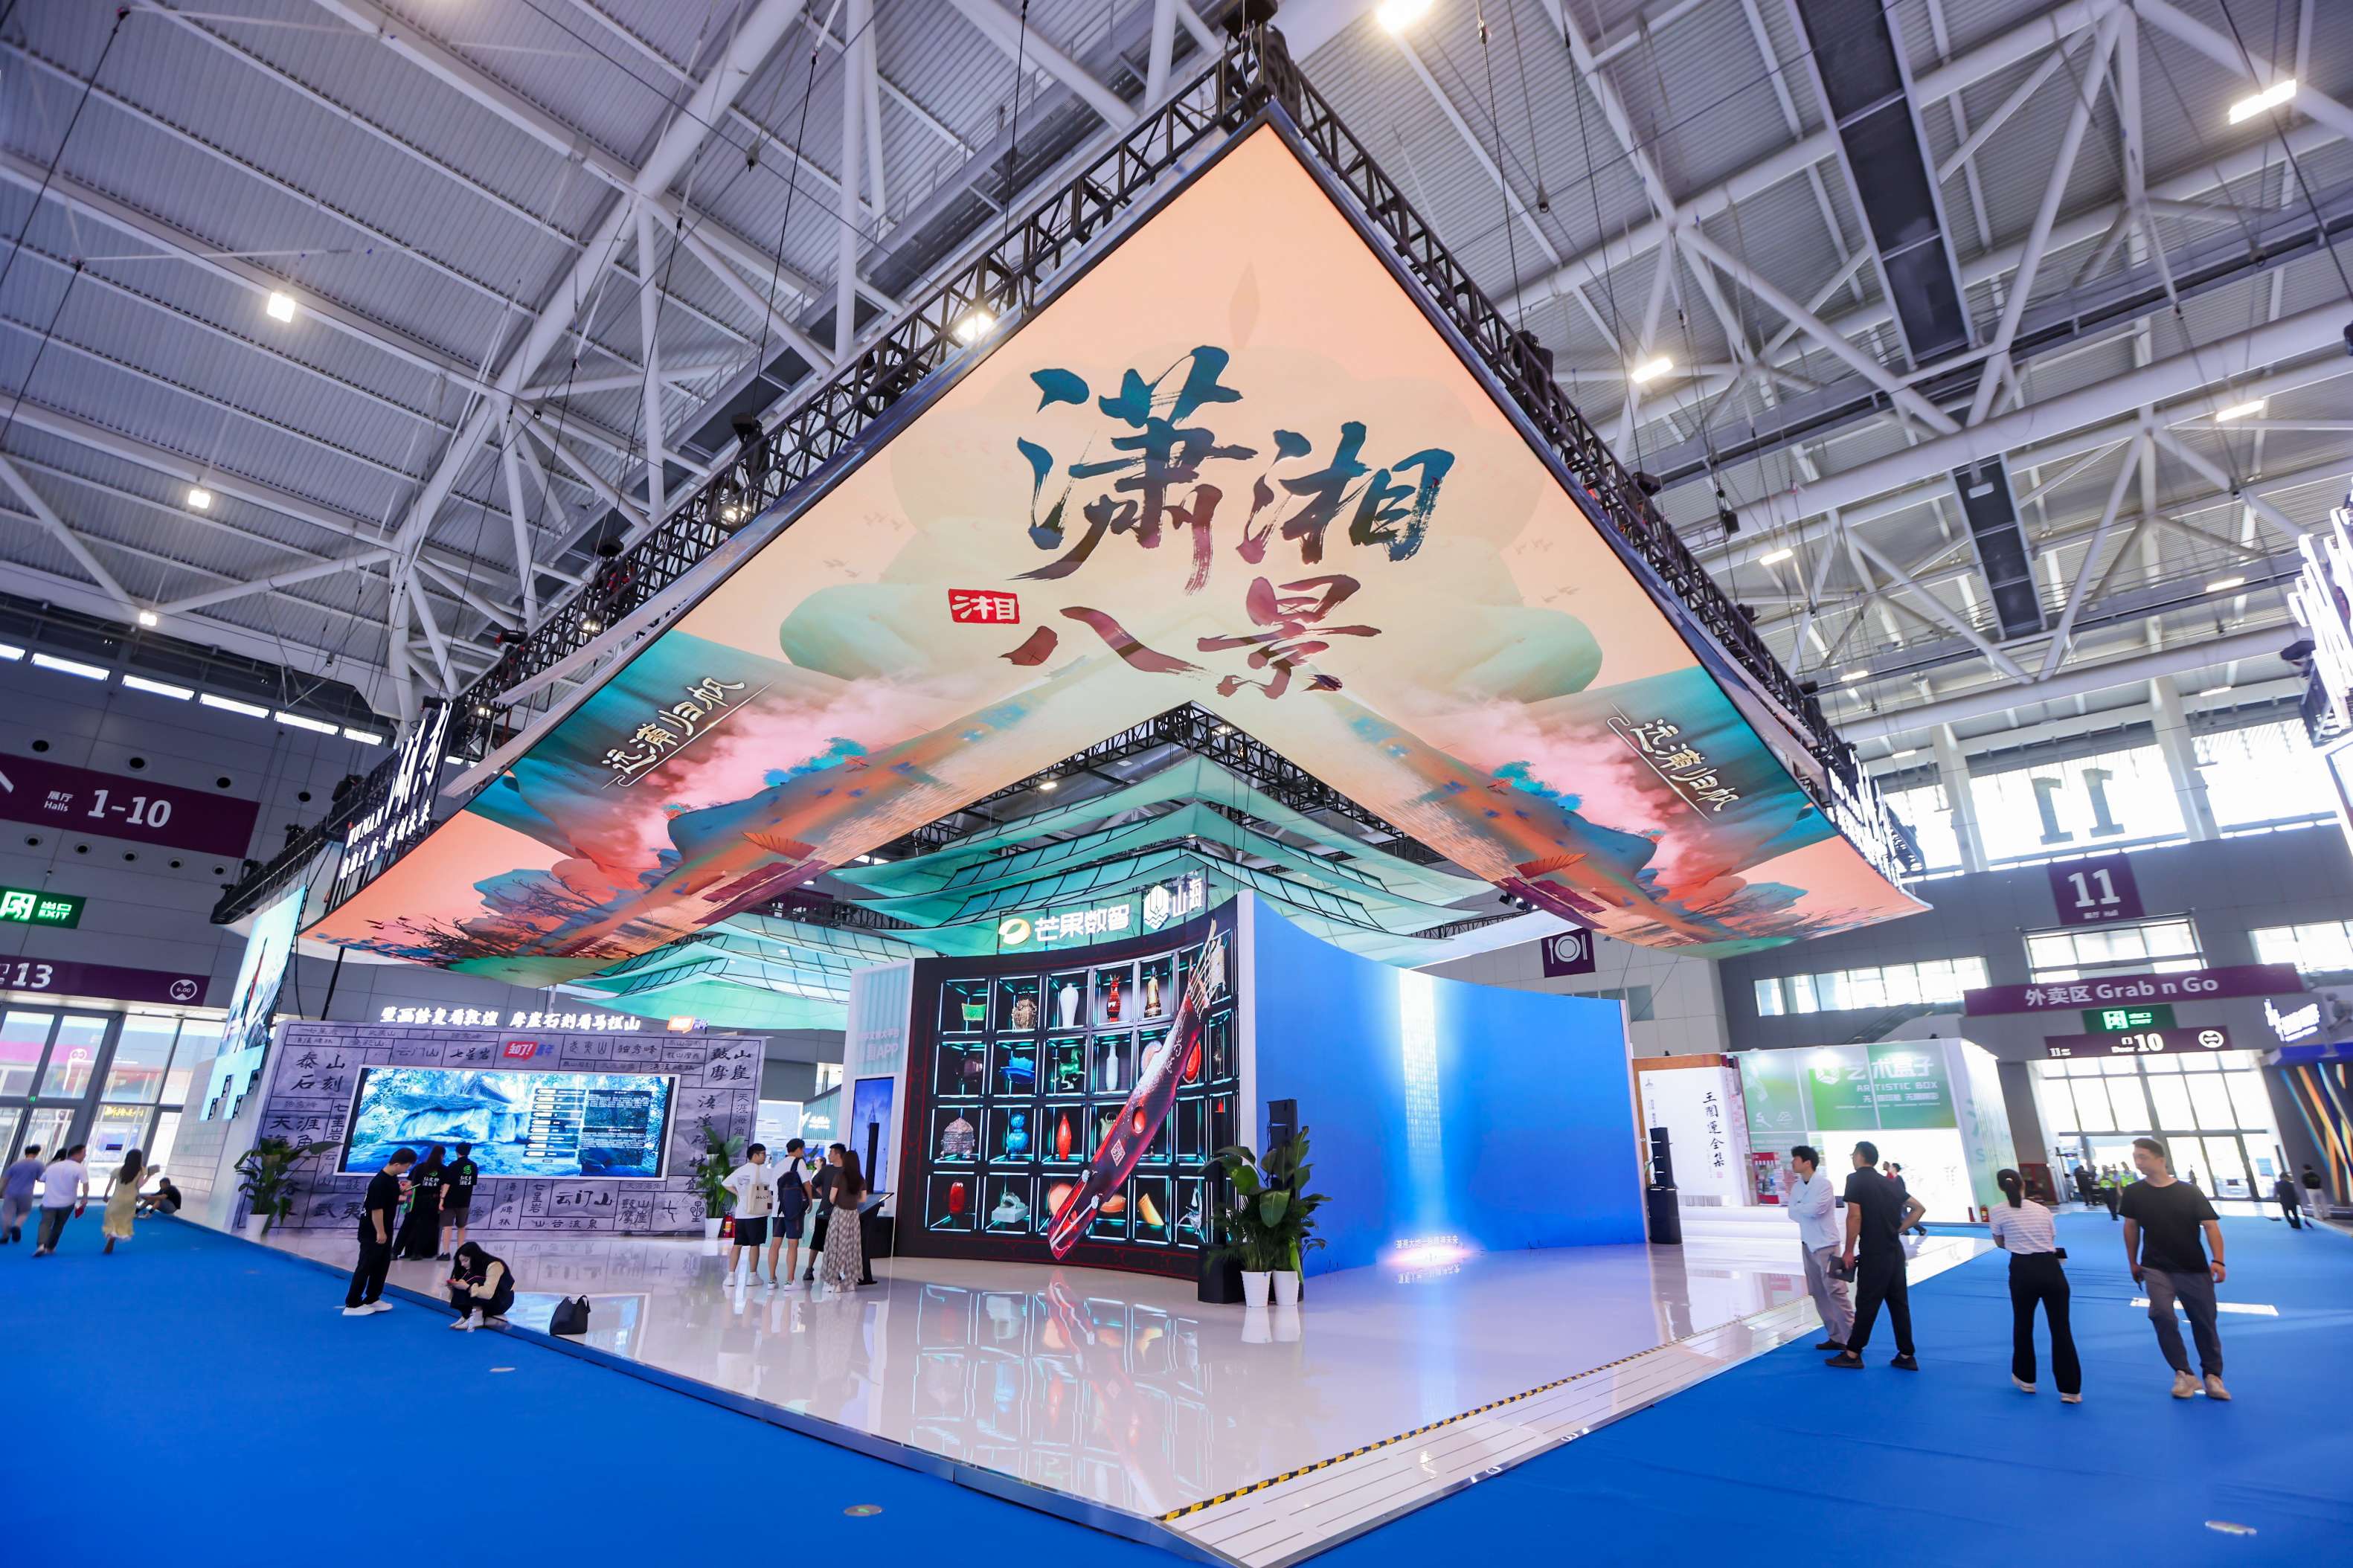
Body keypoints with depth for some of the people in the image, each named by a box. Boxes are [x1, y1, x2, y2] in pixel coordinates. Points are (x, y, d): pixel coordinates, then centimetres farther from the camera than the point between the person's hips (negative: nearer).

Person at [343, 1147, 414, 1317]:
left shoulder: (393, 1179, 4)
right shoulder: (380, 1182, -26)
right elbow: (376, 1209, -25)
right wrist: (380, 1232, -20)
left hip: (385, 1230, 10)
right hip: (372, 1232, -10)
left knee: (382, 1265, 15)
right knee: (365, 1267, 0)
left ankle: (372, 1299, 26)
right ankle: (352, 1304, 10)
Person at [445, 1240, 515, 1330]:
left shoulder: (494, 1266, -25)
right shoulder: (473, 1266, -1)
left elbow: (488, 1293, -35)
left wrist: (467, 1287, -39)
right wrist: (455, 1285, -21)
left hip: (503, 1300, -8)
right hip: (484, 1303, 8)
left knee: (475, 1283, -27)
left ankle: (476, 1318, -22)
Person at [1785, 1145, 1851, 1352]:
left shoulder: (1823, 1183, -13)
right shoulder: (1797, 1186, 7)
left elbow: (1814, 1209, -21)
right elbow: (1793, 1214, 8)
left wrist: (1797, 1206, -5)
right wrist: (1805, 1210, -10)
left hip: (1826, 1245, -7)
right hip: (1808, 1244, 7)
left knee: (1835, 1292, -8)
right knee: (1818, 1294, 10)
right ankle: (1836, 1337, 19)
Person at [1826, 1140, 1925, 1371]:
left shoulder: (1856, 1180, -10)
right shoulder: (1889, 1183, 11)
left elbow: (1855, 1217, -16)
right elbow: (1918, 1208, 15)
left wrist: (1849, 1251, -10)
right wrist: (1898, 1229, 15)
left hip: (1873, 1253, -7)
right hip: (1895, 1251, 7)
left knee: (1867, 1304, 0)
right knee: (1899, 1303, 13)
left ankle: (1853, 1354, 8)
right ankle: (1906, 1356, 18)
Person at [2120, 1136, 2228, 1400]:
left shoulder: (2189, 1192, -7)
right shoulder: (2134, 1193, -2)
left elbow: (2211, 1225, -9)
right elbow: (2131, 1227, 8)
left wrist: (2218, 1261, -21)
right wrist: (2133, 1262, 11)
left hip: (2194, 1269, 0)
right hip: (2156, 1268, 0)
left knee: (2204, 1322, 10)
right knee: (2161, 1315, -17)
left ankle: (2213, 1376, 27)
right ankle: (2183, 1374, -3)